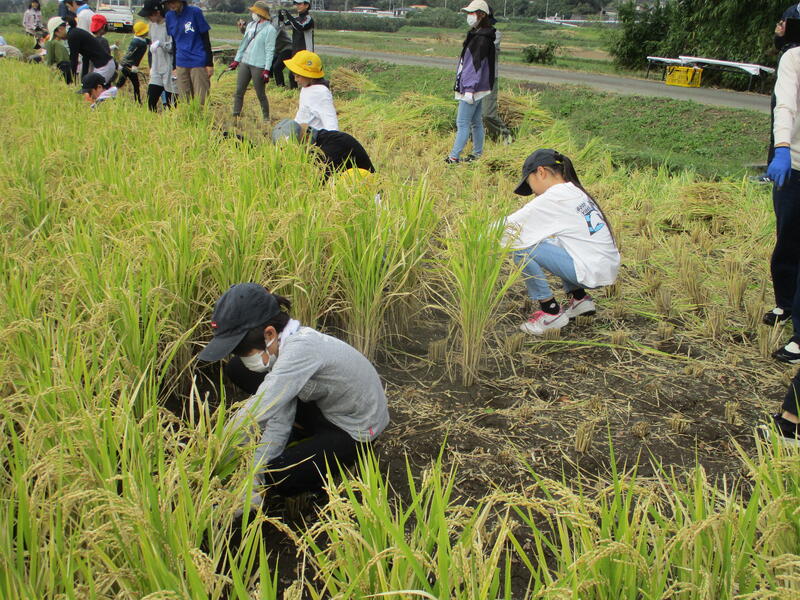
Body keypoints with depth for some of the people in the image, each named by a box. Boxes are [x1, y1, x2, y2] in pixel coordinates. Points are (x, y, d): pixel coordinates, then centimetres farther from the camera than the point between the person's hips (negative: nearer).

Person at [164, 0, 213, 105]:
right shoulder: (169, 16, 6)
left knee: (201, 100, -4)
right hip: (181, 64, 4)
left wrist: (210, 64, -5)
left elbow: (205, 38, -3)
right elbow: (173, 42, 13)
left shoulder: (195, 12, -7)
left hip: (199, 62, -4)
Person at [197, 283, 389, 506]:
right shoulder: (282, 344, -11)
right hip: (324, 404, 8)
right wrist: (254, 478, -17)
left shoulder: (301, 348, -36)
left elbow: (256, 413, -40)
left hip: (356, 430, -8)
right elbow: (280, 418, -10)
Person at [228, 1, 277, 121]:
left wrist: (267, 70, -16)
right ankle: (235, 116, 13)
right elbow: (243, 43, 19)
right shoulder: (251, 25, 13)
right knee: (239, 92, 6)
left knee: (261, 95, 0)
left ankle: (266, 119, 13)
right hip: (244, 63, 7)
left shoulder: (270, 29, -9)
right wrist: (236, 60, 18)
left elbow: (270, 51, -12)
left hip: (259, 66, -7)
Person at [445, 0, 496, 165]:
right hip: (476, 88, 10)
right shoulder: (476, 35, 14)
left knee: (462, 123, -9)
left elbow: (476, 65, -21)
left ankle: (454, 157, -9)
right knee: (475, 122, 15)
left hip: (473, 88, -10)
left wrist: (470, 89, -23)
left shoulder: (482, 38, -17)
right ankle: (477, 154, 22)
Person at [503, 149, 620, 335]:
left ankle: (551, 311, -3)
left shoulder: (552, 199, -13)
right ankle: (579, 298, 21)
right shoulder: (575, 191, 14)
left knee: (522, 249, -12)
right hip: (608, 267, 9)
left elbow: (510, 226, -12)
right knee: (548, 241, 27)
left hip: (592, 272, -9)